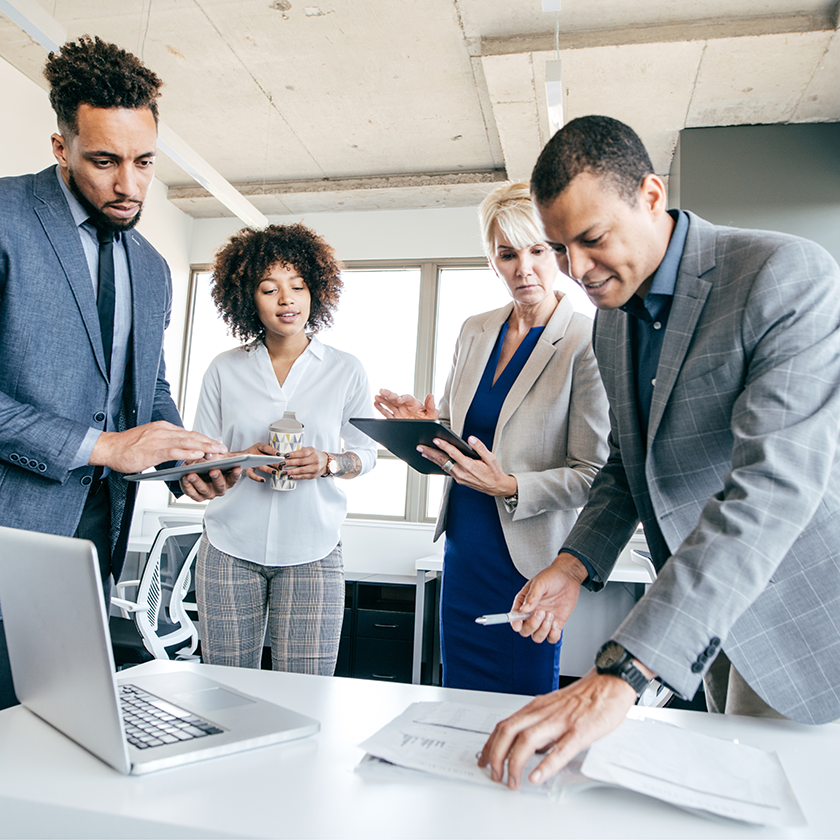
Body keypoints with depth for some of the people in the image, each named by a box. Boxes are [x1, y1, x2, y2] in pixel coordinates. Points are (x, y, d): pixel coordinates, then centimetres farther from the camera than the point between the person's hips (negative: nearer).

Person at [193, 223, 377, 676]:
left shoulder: (346, 370, 3)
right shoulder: (225, 369, 6)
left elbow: (367, 453, 9)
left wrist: (327, 463, -12)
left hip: (312, 552, -1)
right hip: (230, 548, 1)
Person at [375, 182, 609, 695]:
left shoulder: (587, 344, -12)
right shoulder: (475, 331, 6)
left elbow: (595, 475, -13)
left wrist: (511, 487, -25)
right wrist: (426, 423, -5)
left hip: (529, 557, -5)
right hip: (463, 548, 6)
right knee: (460, 702, 18)